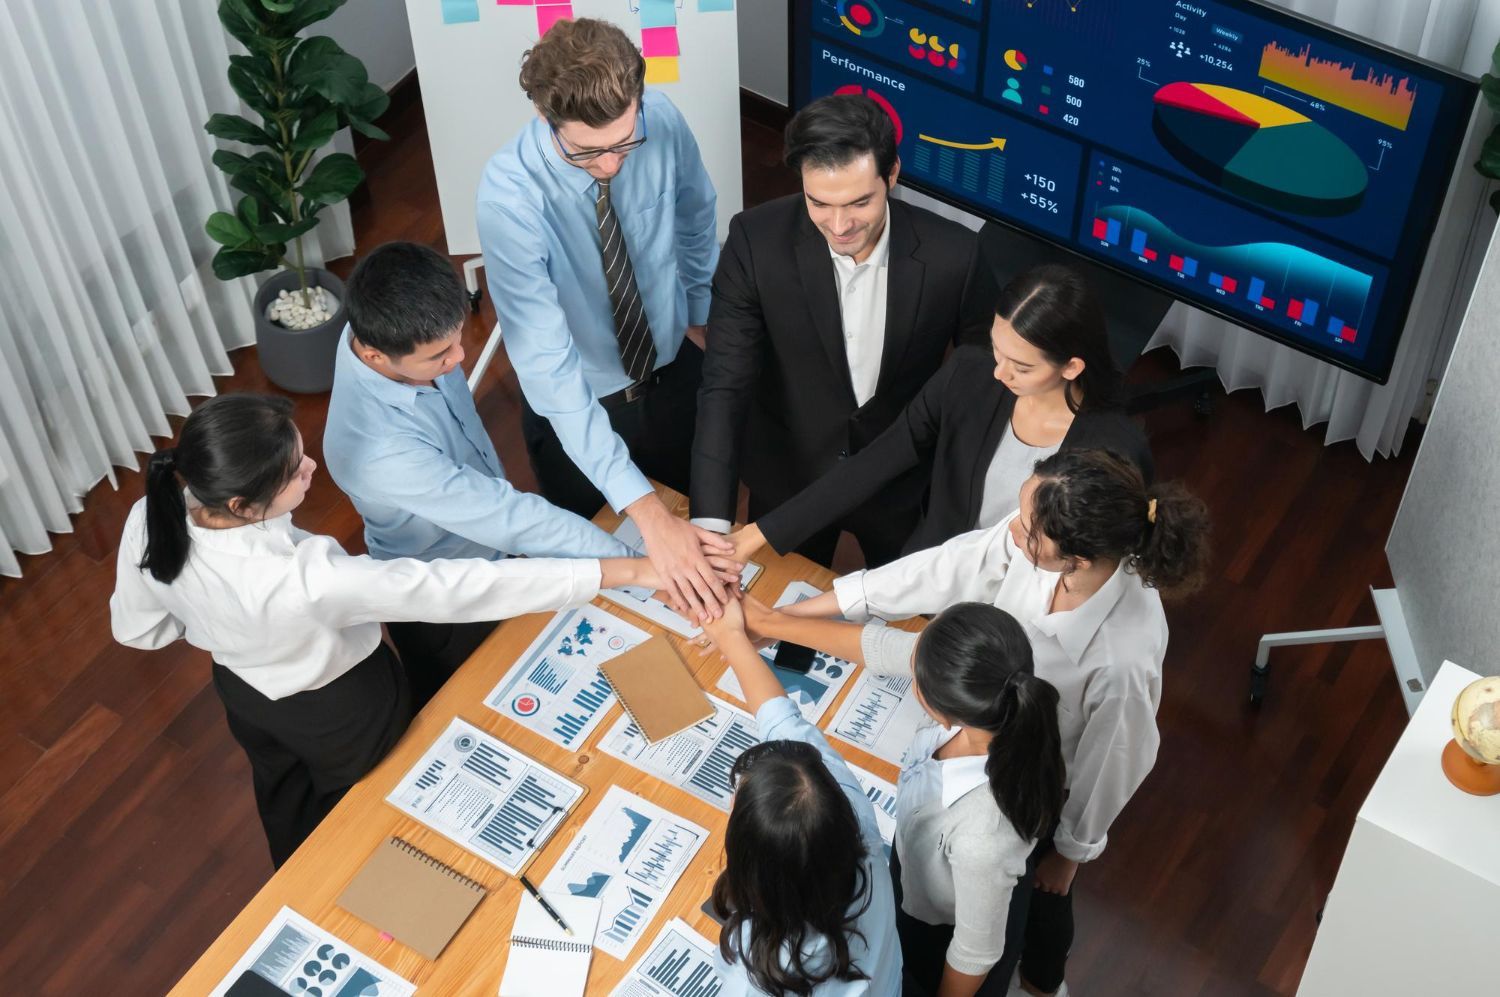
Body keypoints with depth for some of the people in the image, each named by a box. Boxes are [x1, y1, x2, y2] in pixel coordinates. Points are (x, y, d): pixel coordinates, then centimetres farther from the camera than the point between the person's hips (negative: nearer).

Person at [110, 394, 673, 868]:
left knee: (283, 795, 35)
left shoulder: (149, 521, -30)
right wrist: (624, 572, -45)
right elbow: (454, 589, -46)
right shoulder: (304, 579, -47)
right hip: (340, 709, -4)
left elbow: (136, 629, -9)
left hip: (242, 691, 4)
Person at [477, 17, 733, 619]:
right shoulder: (510, 195, -36)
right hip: (576, 405, -3)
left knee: (699, 522, 25)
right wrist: (644, 511, -46)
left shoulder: (662, 120, -24)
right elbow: (547, 365, -40)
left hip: (675, 371, 4)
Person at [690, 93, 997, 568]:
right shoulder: (756, 240, -24)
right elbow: (726, 383, -25)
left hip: (903, 481, 1)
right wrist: (710, 521, -36)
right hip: (787, 477, 0)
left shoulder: (952, 255, -23)